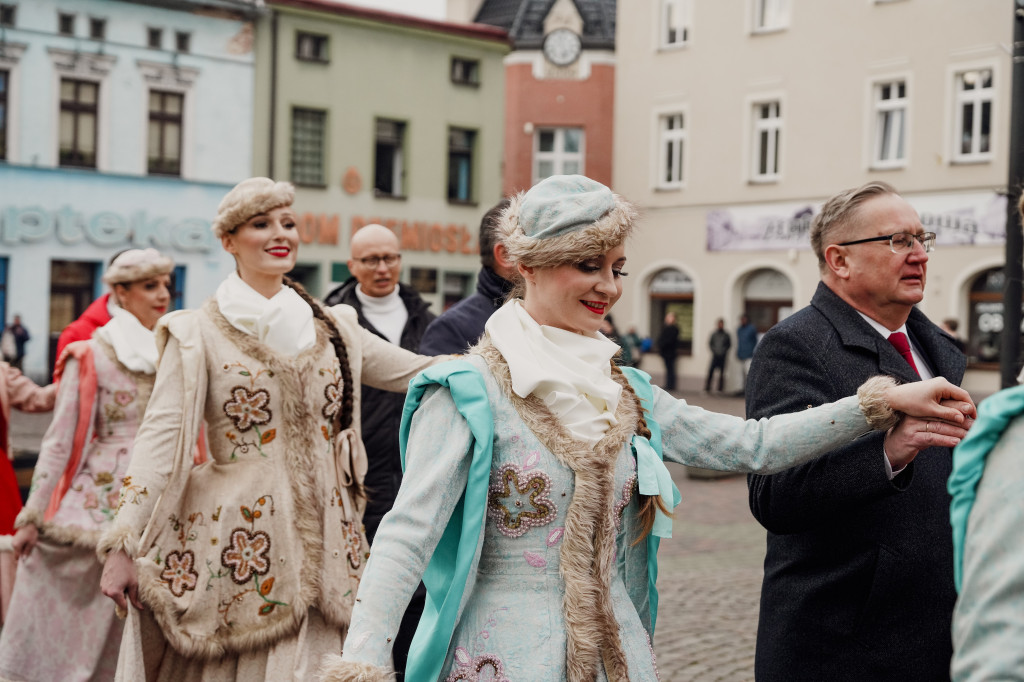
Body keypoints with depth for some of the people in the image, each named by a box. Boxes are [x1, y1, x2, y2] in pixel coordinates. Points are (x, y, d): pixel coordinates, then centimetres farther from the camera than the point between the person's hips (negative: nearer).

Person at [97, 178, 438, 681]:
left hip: (322, 542, 3)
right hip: (236, 540, -3)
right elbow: (161, 435, -6)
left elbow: (421, 372, 16)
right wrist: (124, 545, -11)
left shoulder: (332, 328, 12)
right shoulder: (198, 334, 0)